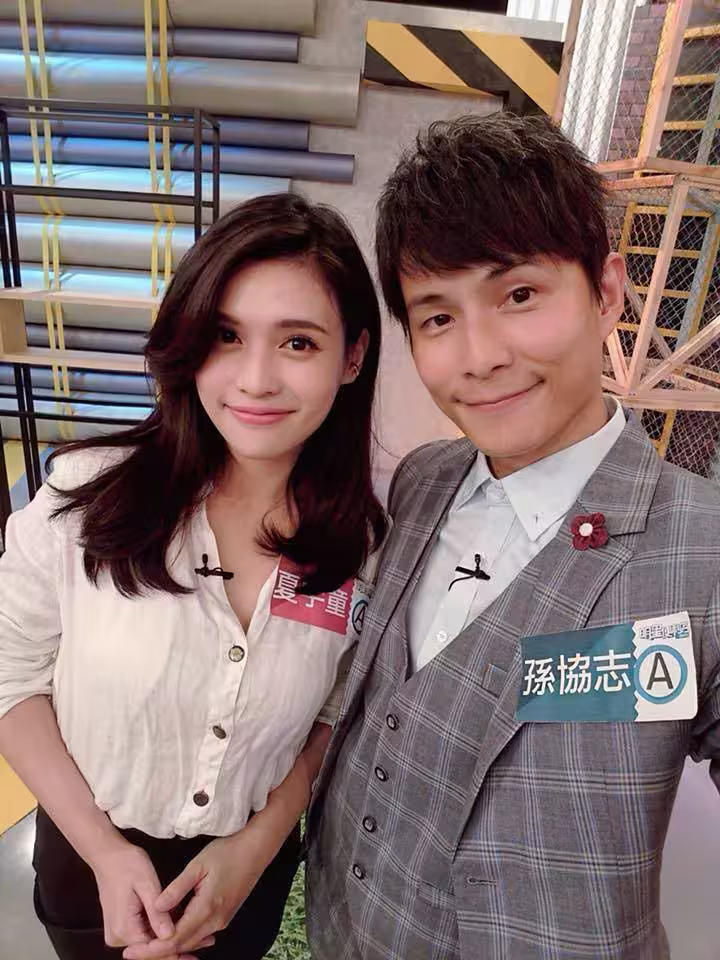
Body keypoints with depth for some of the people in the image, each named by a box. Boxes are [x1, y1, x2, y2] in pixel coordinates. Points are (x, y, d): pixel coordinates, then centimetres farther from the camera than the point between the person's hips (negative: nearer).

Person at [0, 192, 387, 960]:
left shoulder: (366, 543, -18)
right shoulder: (90, 495, -23)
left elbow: (337, 713, -4)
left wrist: (259, 845, -11)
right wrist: (104, 850, -12)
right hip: (89, 861, 0)